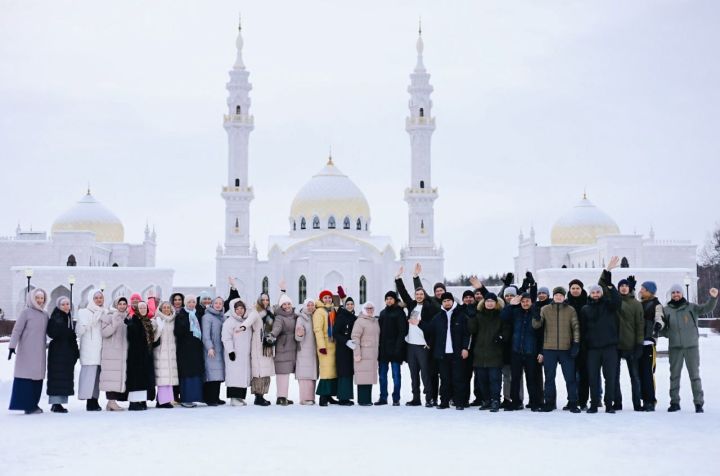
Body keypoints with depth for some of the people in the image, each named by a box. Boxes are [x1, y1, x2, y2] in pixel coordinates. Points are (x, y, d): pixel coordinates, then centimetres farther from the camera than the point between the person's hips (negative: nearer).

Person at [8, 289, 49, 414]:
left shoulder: (45, 315, 14)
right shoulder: (26, 312, -3)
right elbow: (17, 330, -7)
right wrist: (12, 346, -14)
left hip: (39, 351, 6)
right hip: (27, 351, -6)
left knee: (38, 377, 4)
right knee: (26, 376, -7)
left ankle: (33, 404, 10)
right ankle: (26, 405, -7)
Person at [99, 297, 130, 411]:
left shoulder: (127, 318, 17)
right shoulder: (109, 316, -1)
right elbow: (104, 332, -10)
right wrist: (114, 324, -20)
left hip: (123, 353, 7)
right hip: (111, 352, -7)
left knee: (120, 377, 3)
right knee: (112, 376, -11)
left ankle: (112, 401, 7)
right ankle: (111, 401, -13)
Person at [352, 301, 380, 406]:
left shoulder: (375, 321, 17)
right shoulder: (360, 321, -7)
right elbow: (355, 337, -12)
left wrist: (377, 351, 21)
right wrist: (357, 353, -16)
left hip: (373, 354, 7)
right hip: (363, 354, -7)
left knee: (370, 376, 7)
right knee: (363, 377, -8)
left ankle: (368, 399, 12)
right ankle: (362, 400, -6)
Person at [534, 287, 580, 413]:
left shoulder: (570, 310, 3)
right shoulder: (545, 309, 5)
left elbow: (576, 327, 2)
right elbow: (537, 325, 3)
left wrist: (576, 343, -7)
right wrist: (536, 319, -20)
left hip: (566, 349, -1)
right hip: (549, 350, 1)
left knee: (570, 377, 1)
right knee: (549, 377, 8)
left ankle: (573, 403, 8)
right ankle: (550, 402, 16)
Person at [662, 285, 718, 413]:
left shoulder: (692, 307, 0)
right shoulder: (667, 310, 5)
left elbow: (707, 308, -13)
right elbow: (663, 329, 12)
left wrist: (713, 298, -31)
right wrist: (669, 334, -7)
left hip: (691, 346, -2)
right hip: (675, 347, 2)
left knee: (694, 375, 0)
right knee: (674, 375, 8)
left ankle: (699, 403, 3)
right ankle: (675, 402, 16)